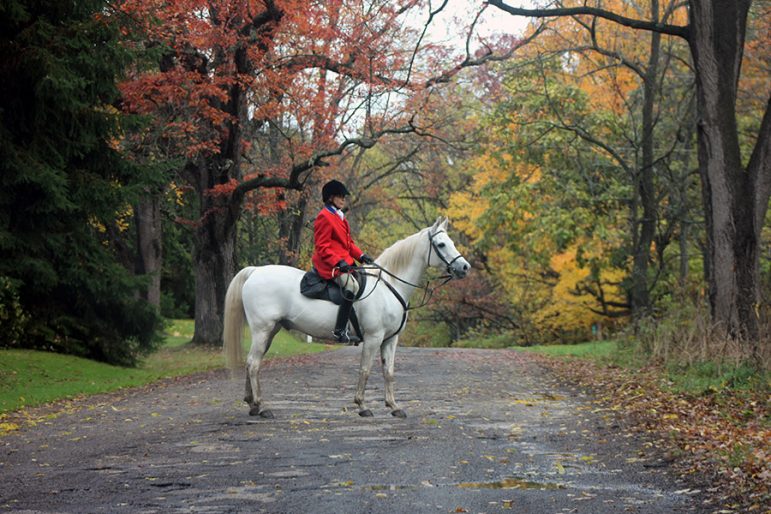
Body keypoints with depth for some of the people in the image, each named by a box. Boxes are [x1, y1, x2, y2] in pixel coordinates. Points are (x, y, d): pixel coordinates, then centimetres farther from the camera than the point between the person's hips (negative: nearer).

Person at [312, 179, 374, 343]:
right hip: (330, 265, -11)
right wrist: (339, 262, -26)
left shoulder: (339, 216, 20)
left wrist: (361, 256, 7)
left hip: (343, 261, 11)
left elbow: (348, 242, 23)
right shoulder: (324, 217, -11)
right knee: (352, 286, -30)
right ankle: (340, 330, -31)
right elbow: (322, 247, -16)